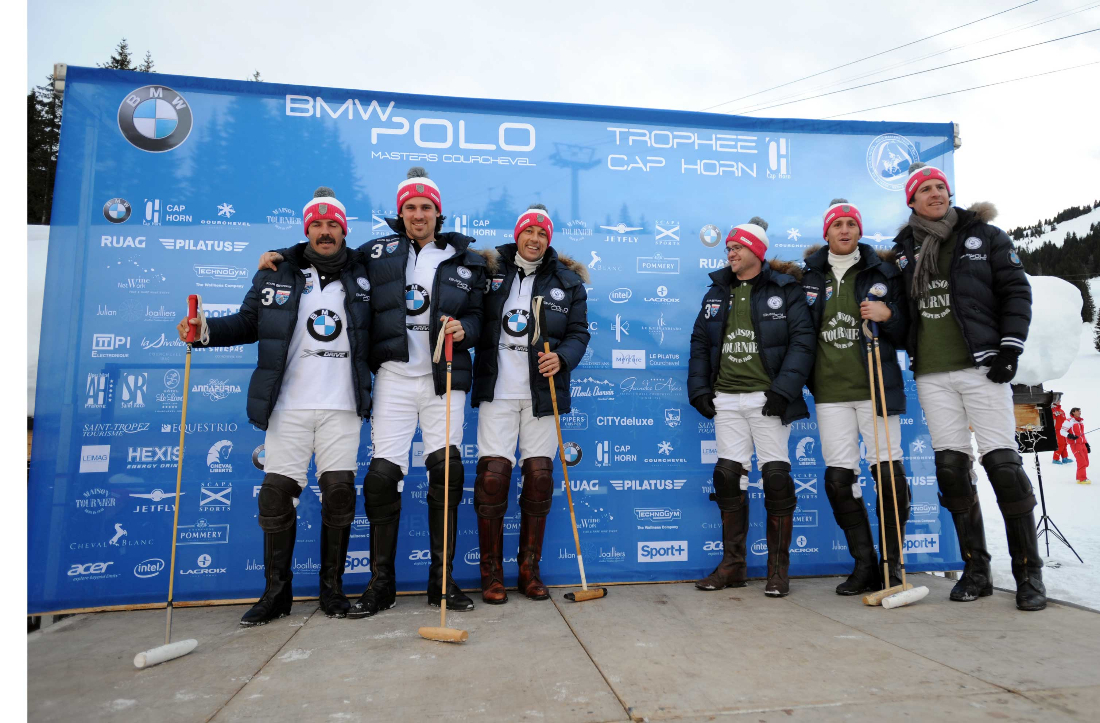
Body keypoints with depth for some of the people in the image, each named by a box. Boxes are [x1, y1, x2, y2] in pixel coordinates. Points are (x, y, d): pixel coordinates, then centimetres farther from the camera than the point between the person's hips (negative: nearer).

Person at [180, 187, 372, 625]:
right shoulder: (276, 275, 9)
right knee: (277, 493, 0)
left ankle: (332, 587, 16)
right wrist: (206, 330, -6)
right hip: (288, 407, 1)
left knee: (339, 492, 0)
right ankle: (276, 592, 16)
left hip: (342, 407, 0)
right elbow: (248, 323, 9)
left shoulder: (361, 276, 9)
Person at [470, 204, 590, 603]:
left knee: (540, 477, 3)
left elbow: (579, 331, 7)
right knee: (492, 475, -6)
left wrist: (562, 357, -11)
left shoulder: (567, 281, 9)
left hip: (541, 392, 2)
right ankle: (491, 575, 10)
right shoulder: (489, 271, 6)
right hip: (497, 391, -1)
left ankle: (530, 571, 19)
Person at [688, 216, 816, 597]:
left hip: (767, 398, -4)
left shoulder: (785, 290, 1)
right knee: (728, 475, 4)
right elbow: (699, 342, 15)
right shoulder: (717, 292, 14)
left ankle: (778, 568, 10)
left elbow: (802, 341, -7)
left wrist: (784, 389, -17)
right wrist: (699, 389, 5)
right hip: (726, 398, 4)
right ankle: (732, 565, 16)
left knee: (776, 476, -4)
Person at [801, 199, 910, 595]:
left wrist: (888, 316, -11)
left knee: (888, 472, -4)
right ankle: (864, 565, 13)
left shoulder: (883, 272, 7)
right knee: (838, 478, -1)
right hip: (830, 391, 1)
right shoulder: (809, 276, 10)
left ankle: (893, 563, 13)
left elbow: (906, 333, 8)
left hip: (875, 387, -1)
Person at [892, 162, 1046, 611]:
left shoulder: (984, 235, 6)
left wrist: (1010, 347, -7)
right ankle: (976, 571, 14)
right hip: (931, 374, 3)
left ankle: (1029, 574, 7)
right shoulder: (904, 249, 13)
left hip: (980, 366, -2)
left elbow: (1016, 291, 2)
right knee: (951, 468, 2)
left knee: (1003, 463, -7)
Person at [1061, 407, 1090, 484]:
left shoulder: (1081, 422, 19)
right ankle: (1082, 479, -9)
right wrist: (1069, 435, -31)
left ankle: (1080, 477, 20)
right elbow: (1062, 431, -13)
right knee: (1082, 462, -13)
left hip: (1083, 444, 8)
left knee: (1086, 462, 9)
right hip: (1075, 444, -8)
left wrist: (1087, 444, 23)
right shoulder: (1069, 421, -7)